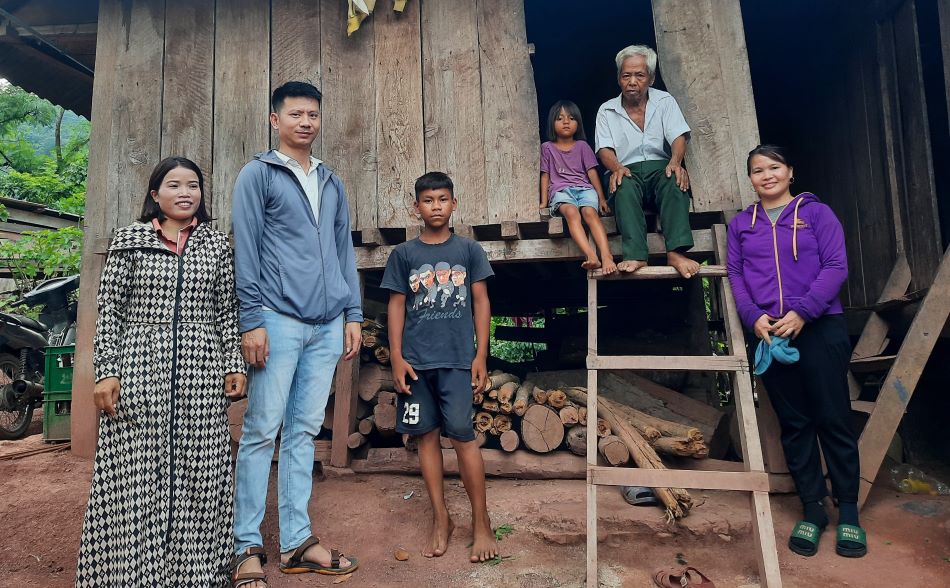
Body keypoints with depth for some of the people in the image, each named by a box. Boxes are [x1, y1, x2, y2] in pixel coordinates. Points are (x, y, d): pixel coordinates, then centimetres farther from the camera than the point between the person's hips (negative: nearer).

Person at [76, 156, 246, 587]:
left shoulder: (217, 245, 10)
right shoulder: (129, 240, 5)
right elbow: (109, 311, 3)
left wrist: (235, 365, 6)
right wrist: (105, 372, -4)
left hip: (200, 379, 2)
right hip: (138, 373, -1)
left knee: (198, 474, 4)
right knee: (134, 476, 2)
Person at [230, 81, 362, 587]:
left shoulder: (332, 183, 19)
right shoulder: (258, 174, 4)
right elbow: (246, 251, -4)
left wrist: (353, 314, 11)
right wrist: (251, 320, -11)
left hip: (327, 325, 5)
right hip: (278, 319, -5)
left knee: (304, 432, 9)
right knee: (261, 433, 0)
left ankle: (297, 541, 18)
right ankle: (246, 547, 12)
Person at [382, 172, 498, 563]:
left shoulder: (468, 250, 5)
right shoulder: (403, 254, 7)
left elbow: (481, 302, 5)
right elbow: (396, 307, 7)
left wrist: (481, 355, -1)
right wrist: (397, 358, 0)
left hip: (457, 359, -2)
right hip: (416, 361, 2)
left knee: (463, 436, -3)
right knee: (427, 436, 7)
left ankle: (481, 523, 13)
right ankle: (441, 520, 22)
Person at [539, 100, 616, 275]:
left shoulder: (582, 146, 20)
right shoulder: (547, 147, 18)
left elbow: (592, 172, 13)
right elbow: (545, 175, 15)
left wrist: (602, 198, 6)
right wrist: (544, 201, 6)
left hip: (584, 188, 2)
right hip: (560, 190, -1)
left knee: (590, 212, -33)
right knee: (572, 212, -36)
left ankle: (607, 257, -50)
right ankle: (591, 256, -55)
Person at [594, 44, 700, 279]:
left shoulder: (665, 101, 15)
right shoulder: (607, 110, 14)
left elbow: (678, 137, 1)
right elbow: (604, 149, 2)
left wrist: (675, 161, -23)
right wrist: (617, 168, -22)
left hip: (659, 167, 1)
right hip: (627, 171, -1)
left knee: (674, 179, -34)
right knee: (625, 186, -36)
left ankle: (676, 252, -45)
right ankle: (635, 256, -48)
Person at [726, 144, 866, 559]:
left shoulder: (815, 212, 4)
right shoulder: (741, 224, 11)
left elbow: (836, 266, -4)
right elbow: (734, 274, 6)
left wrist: (801, 311, -16)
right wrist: (754, 317, -11)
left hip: (820, 328, -2)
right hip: (769, 333, 2)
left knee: (834, 419, 3)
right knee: (794, 423, 9)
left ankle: (848, 512, 19)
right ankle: (812, 510, 20)